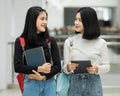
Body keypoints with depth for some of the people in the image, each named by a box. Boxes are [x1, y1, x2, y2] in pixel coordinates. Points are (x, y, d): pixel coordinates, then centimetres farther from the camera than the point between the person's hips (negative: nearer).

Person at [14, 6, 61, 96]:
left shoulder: (51, 41, 2)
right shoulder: (20, 42, -1)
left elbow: (57, 66, 1)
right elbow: (17, 67, -6)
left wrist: (43, 76, -12)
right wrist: (39, 69, -14)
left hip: (49, 83, 1)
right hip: (31, 84, -1)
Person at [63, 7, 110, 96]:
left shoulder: (101, 43, -2)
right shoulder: (69, 42, 2)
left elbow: (106, 66, 4)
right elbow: (65, 68, 4)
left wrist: (96, 69, -15)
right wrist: (68, 68, -18)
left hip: (93, 83, -1)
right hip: (75, 83, 1)